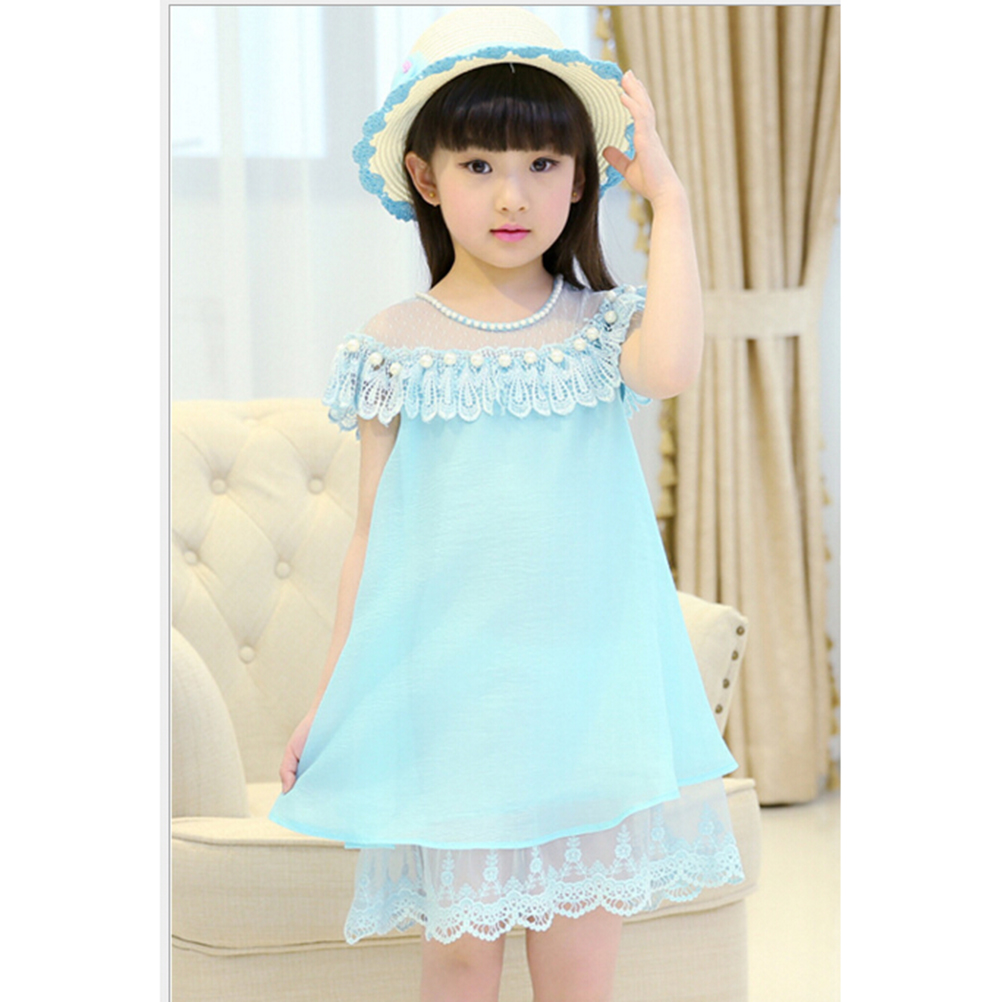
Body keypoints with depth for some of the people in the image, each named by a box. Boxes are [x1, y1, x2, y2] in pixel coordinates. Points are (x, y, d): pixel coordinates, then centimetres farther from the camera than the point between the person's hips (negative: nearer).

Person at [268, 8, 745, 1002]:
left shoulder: (602, 327, 2)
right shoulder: (396, 344, 2)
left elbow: (670, 367, -22)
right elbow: (373, 530, 6)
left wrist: (668, 197, -14)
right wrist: (330, 694, 6)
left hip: (586, 686, 1)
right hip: (449, 687, 0)